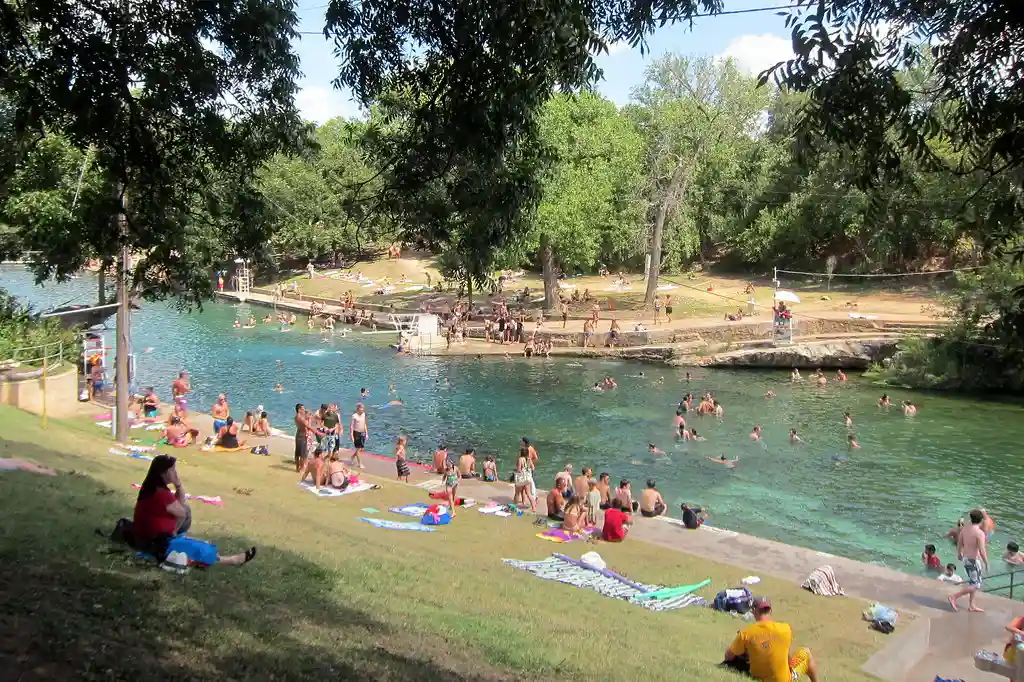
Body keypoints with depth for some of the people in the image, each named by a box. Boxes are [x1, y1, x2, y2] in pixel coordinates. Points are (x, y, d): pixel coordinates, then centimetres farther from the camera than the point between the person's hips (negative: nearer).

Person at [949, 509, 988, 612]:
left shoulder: (964, 530, 2)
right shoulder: (980, 533, -20)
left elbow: (959, 545, 10)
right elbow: (982, 551, -22)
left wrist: (959, 555, 26)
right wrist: (986, 563, -10)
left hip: (966, 559, 8)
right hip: (974, 561, -8)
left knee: (973, 582, 21)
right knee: (975, 586, 3)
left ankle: (971, 605, 28)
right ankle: (954, 597, -2)